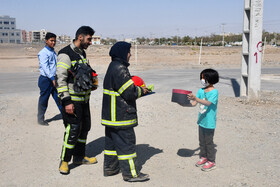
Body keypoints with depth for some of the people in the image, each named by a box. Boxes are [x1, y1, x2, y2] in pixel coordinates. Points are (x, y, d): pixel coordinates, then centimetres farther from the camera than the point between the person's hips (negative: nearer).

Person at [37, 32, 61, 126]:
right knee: (43, 100, 3)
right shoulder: (43, 53, -12)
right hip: (46, 79, -7)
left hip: (54, 79, 7)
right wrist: (52, 79, -25)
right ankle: (40, 119, 16)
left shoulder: (54, 52, 13)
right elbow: (45, 67, -20)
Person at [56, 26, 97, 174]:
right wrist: (67, 101, -22)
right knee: (73, 130, -7)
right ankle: (64, 161, 9)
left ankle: (79, 157, 28)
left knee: (84, 127, 14)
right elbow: (61, 79, -19)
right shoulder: (65, 54, -14)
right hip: (72, 100, -9)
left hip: (84, 99, 9)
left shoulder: (82, 53, 13)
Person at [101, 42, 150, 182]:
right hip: (121, 116, -10)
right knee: (126, 142, -2)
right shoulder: (120, 69, -19)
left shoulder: (113, 66, 13)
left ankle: (109, 168, 27)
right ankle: (131, 173, 5)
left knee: (111, 141, 17)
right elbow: (129, 92, -21)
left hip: (111, 115, 10)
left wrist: (137, 89, 11)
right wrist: (141, 90, -3)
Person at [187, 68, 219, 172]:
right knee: (202, 141, 17)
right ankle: (203, 157, 33)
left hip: (209, 122, -7)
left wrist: (195, 98, -39)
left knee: (209, 141, 2)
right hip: (201, 120, 7)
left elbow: (208, 103, -28)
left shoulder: (214, 92, -14)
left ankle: (211, 161, 14)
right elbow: (194, 103, 3)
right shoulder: (201, 90, 6)